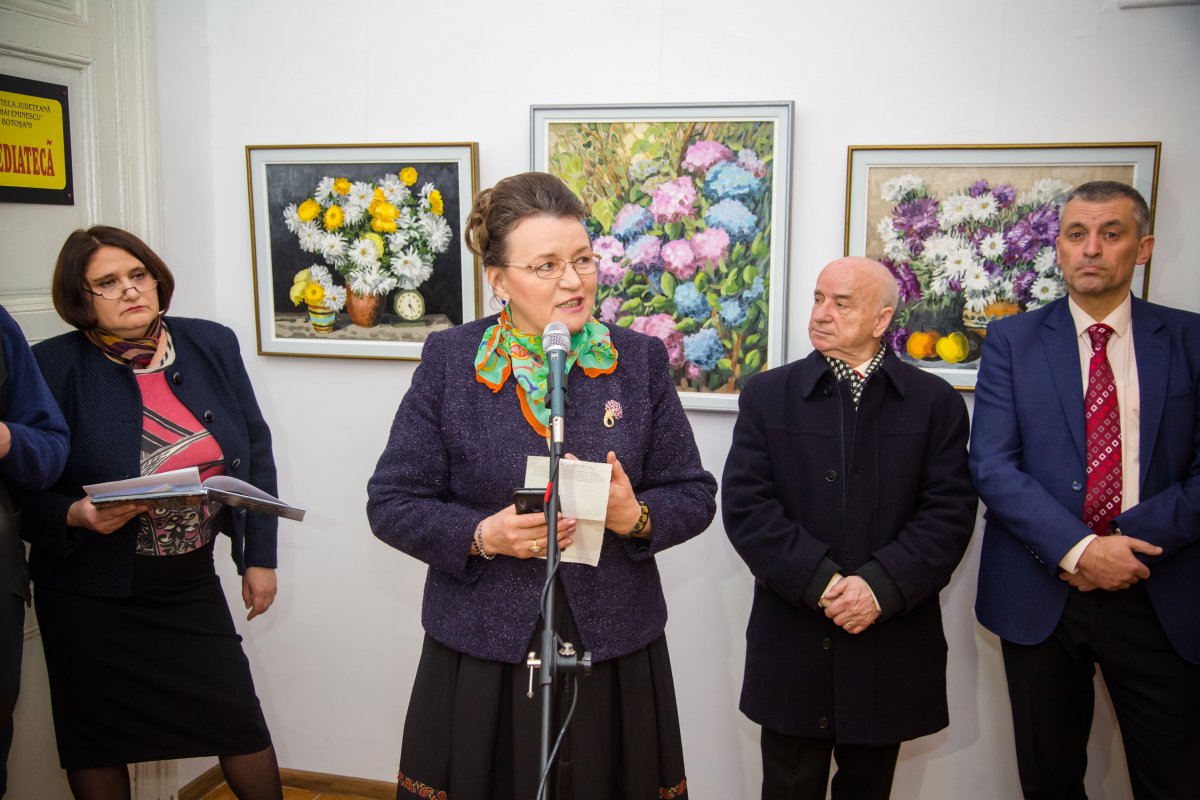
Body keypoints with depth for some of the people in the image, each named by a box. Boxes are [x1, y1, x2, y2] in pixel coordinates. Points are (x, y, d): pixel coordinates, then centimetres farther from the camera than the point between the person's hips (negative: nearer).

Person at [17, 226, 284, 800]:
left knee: (242, 724, 7)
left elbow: (256, 453, 6)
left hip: (192, 581, 2)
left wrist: (260, 557, 5)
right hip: (92, 595, -2)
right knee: (97, 742, 12)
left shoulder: (212, 345, -1)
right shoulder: (55, 366, -10)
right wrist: (77, 516, -25)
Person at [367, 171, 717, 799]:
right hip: (481, 656, -1)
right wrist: (482, 535, -18)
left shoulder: (639, 360, 2)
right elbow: (391, 503, -2)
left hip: (613, 653, 1)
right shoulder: (448, 360, -2)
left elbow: (693, 495, 4)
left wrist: (637, 516, -17)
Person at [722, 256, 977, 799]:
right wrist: (820, 581, -17)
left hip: (890, 649, 1)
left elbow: (950, 511, -5)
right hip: (792, 648, 0)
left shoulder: (935, 402, 2)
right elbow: (745, 504, -6)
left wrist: (881, 585, -18)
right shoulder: (767, 395, 2)